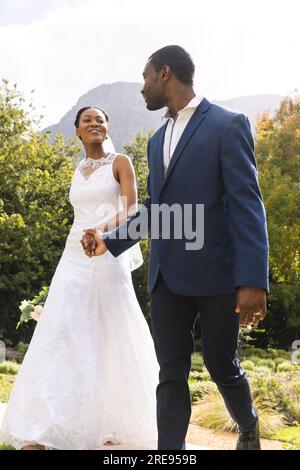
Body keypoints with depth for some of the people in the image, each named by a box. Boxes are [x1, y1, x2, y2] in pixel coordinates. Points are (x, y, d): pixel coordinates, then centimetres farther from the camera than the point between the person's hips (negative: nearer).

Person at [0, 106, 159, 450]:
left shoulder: (120, 162, 2)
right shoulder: (78, 171, 17)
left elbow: (132, 210, -11)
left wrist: (105, 229, -30)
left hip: (108, 257, -4)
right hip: (73, 258, 4)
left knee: (112, 337, 1)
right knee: (60, 335, -7)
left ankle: (116, 420, 20)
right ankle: (40, 432, -11)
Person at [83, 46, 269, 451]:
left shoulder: (229, 125, -6)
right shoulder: (158, 140, 16)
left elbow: (247, 205, -13)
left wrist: (253, 280, -20)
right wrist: (110, 242, 15)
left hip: (215, 273, -6)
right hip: (167, 276, 6)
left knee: (222, 366, 9)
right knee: (171, 373, 4)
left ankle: (249, 427, 37)